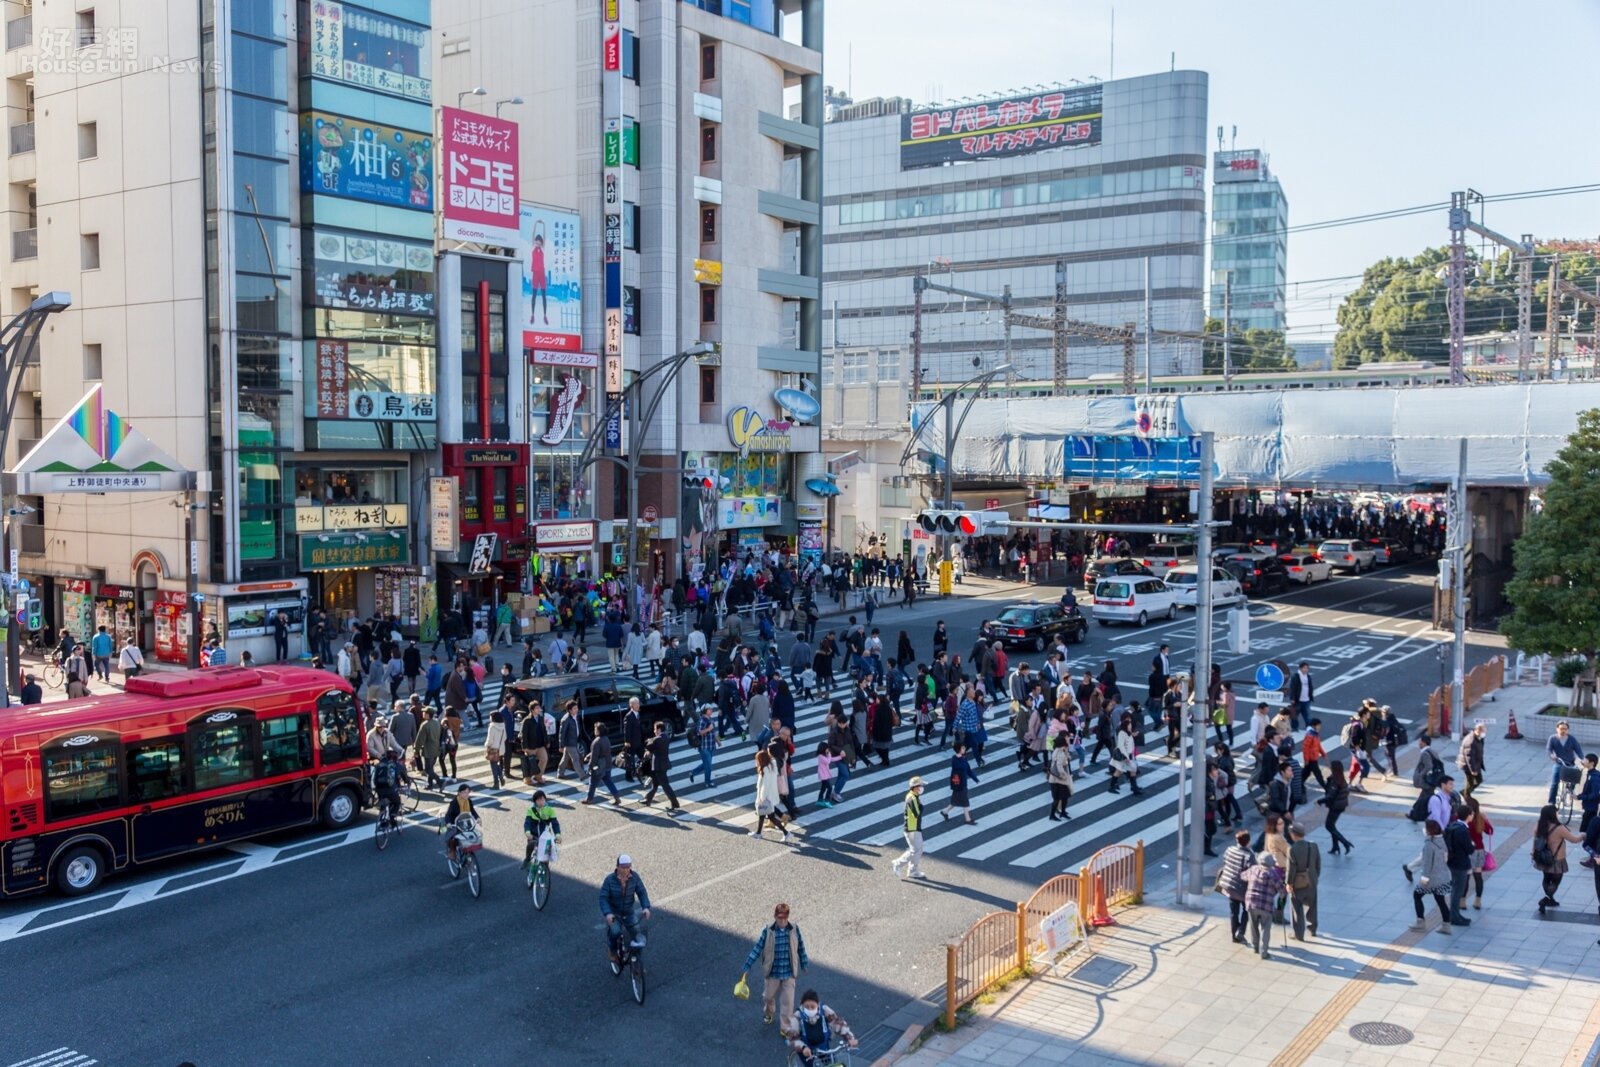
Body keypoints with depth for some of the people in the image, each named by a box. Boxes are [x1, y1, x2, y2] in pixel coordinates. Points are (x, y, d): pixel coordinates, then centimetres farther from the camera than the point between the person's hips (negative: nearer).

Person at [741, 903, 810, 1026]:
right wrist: (747, 968, -13)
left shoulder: (794, 930, -9)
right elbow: (757, 949, -12)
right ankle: (767, 1014, 51)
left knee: (788, 1001, 0)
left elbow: (801, 949, 3)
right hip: (773, 973, 0)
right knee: (769, 996, 21)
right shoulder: (767, 932, -14)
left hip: (789, 974, 0)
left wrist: (804, 965, 11)